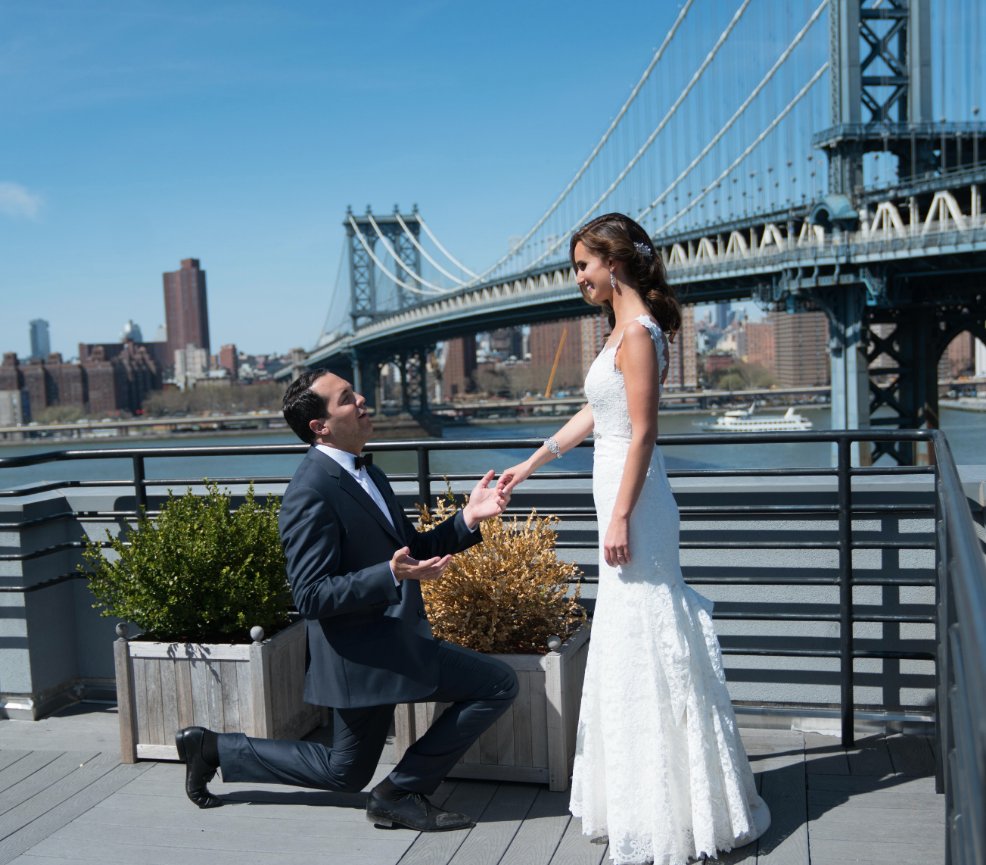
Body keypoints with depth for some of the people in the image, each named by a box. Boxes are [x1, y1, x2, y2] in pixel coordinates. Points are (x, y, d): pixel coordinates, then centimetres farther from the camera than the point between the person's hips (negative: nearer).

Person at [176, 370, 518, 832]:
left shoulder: (367, 476, 11)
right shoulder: (311, 493, -20)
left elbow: (413, 548, 15)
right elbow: (312, 596, -23)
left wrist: (467, 519, -1)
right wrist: (392, 575, -34)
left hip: (395, 641, 9)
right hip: (363, 652, -9)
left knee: (344, 773, 21)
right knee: (498, 683, -8)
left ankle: (211, 747, 26)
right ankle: (400, 793, 2)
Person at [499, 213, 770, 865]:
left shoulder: (638, 333, -14)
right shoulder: (625, 329, 15)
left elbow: (643, 433, -19)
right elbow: (595, 415, 21)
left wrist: (621, 517, -20)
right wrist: (531, 464, 26)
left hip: (633, 499, -10)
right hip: (620, 494, 10)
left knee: (643, 639, -2)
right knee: (628, 642, 16)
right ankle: (647, 800, 31)